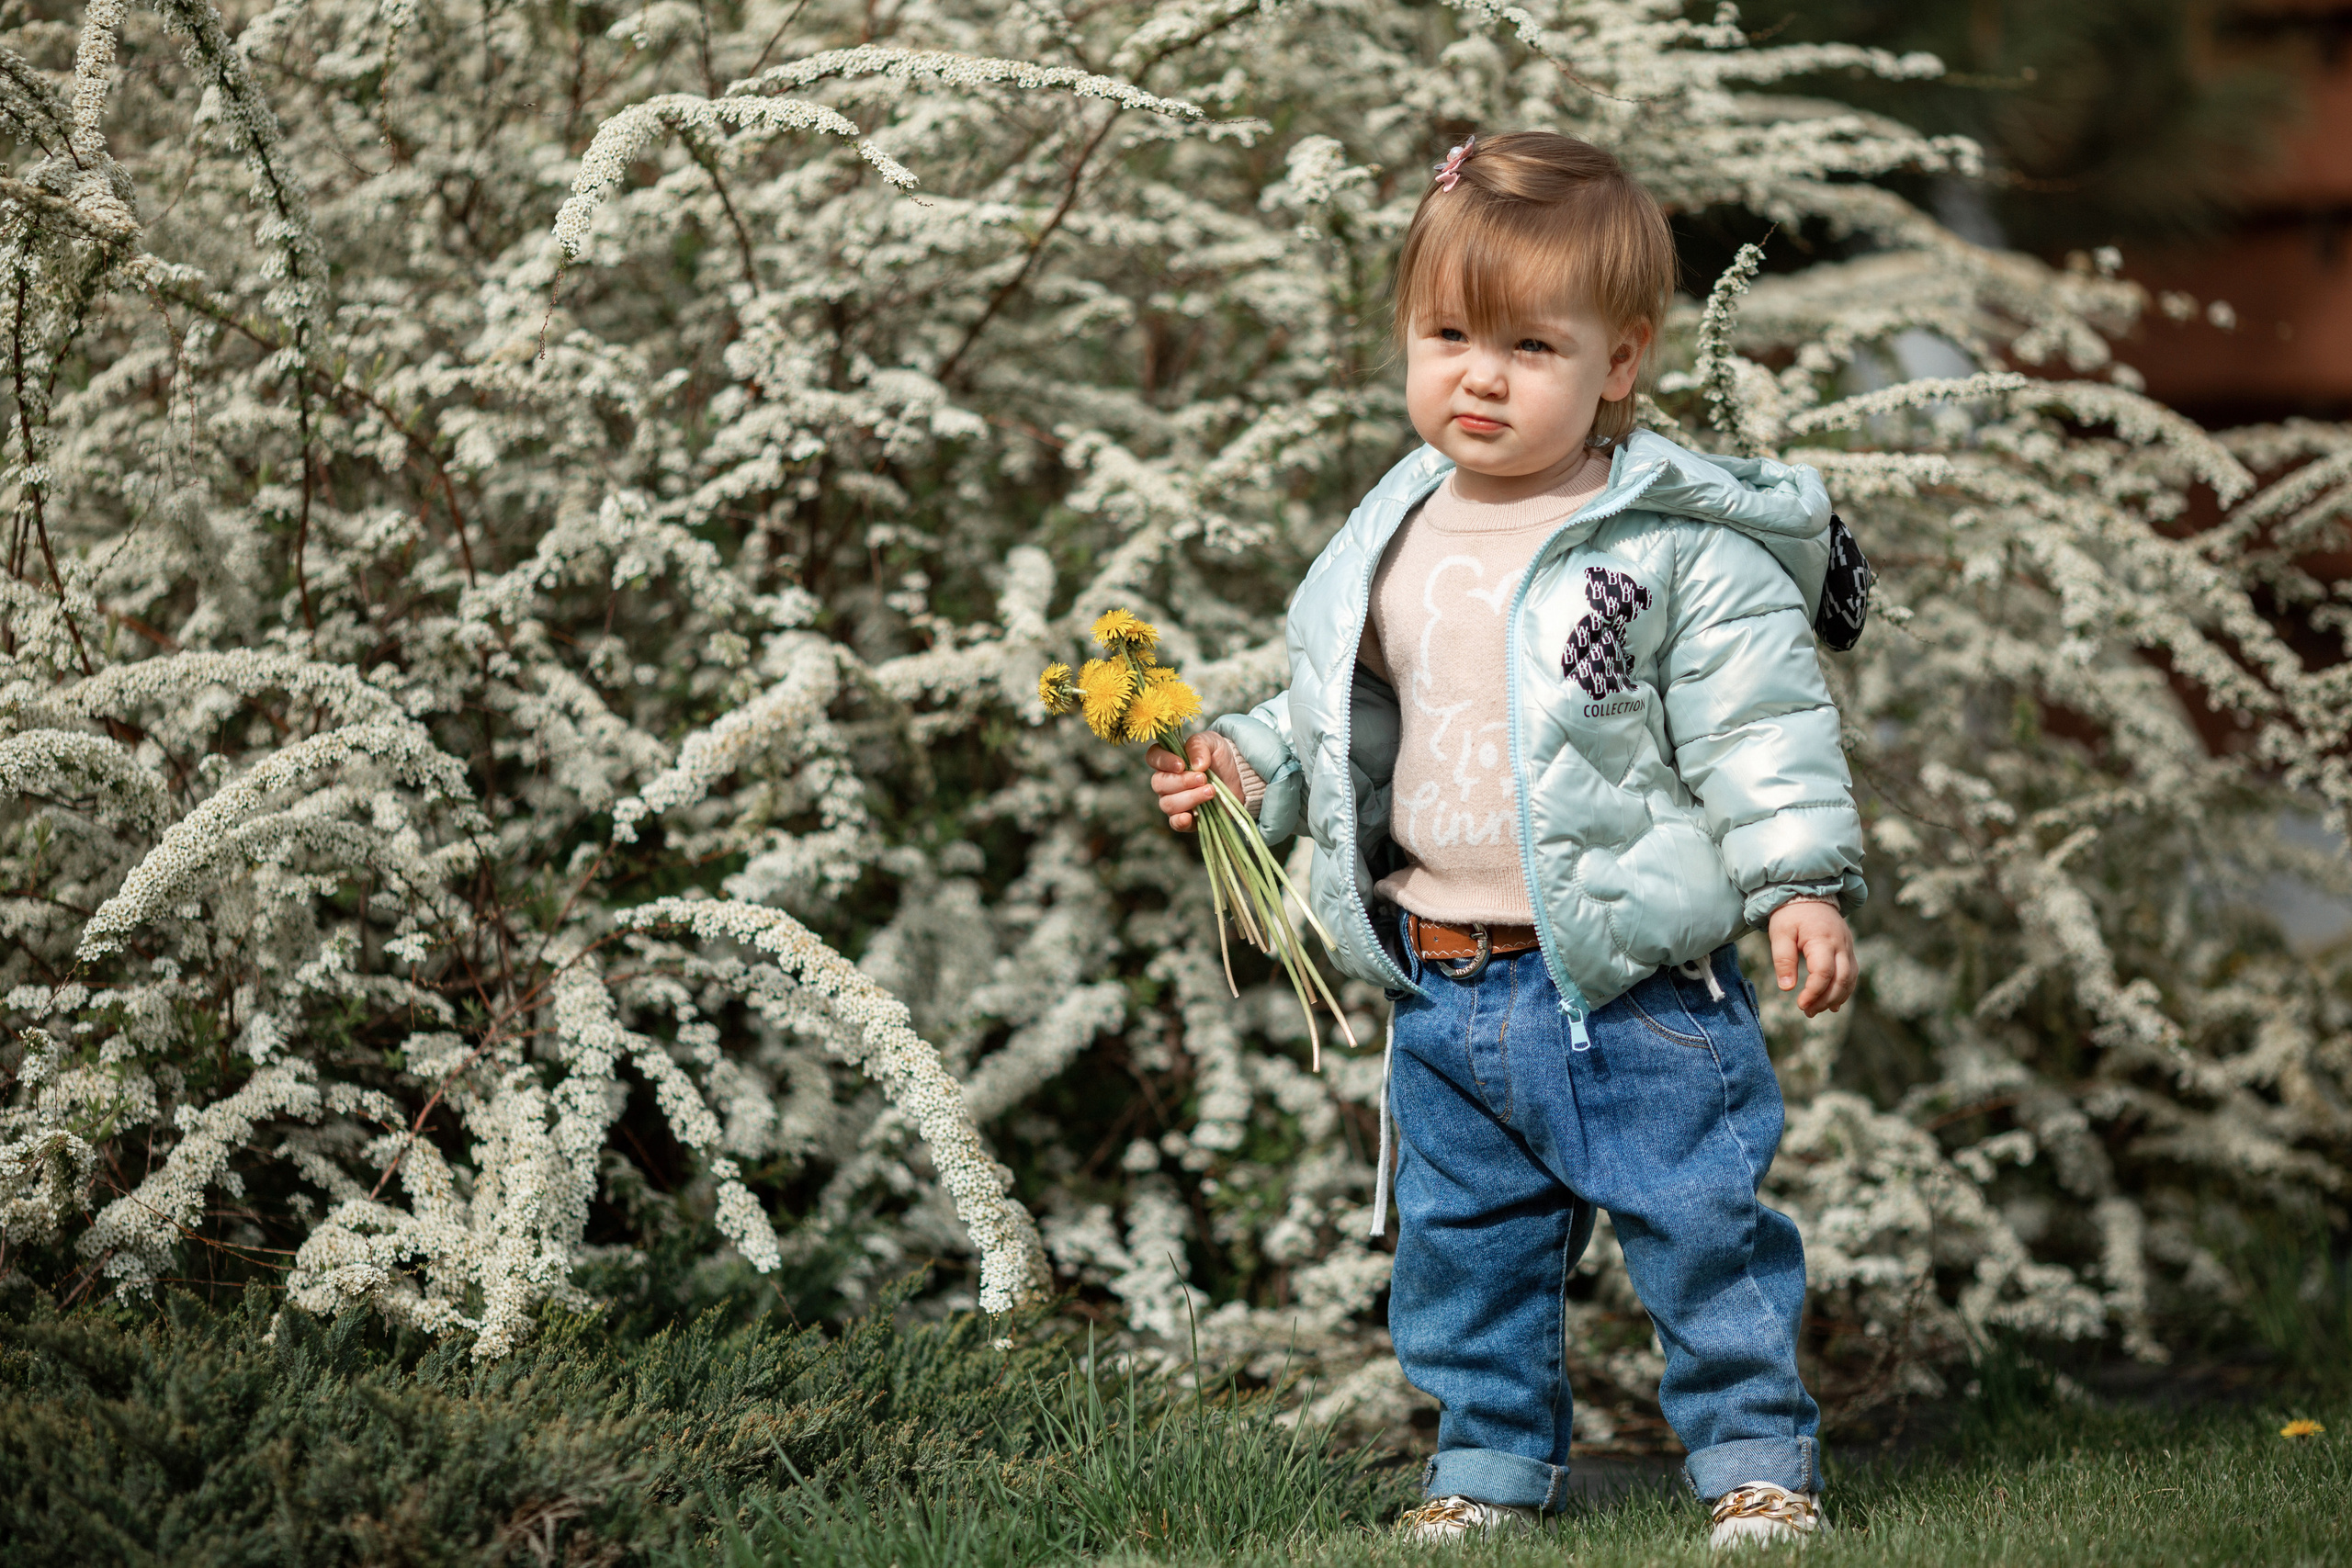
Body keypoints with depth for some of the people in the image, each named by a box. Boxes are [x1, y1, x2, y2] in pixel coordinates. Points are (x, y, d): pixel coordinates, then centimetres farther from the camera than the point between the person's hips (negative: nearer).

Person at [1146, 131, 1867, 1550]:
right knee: (1463, 1242, 14)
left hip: (1631, 980, -6)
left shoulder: (1679, 546, -11)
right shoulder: (1396, 542, 8)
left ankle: (1758, 1455, 14)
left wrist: (1804, 882, -17)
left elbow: (1763, 726, -11)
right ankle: (1495, 1462, 29)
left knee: (1700, 1225, 0)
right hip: (1444, 991, 6)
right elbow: (1349, 712, 23)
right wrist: (1251, 762, 11)